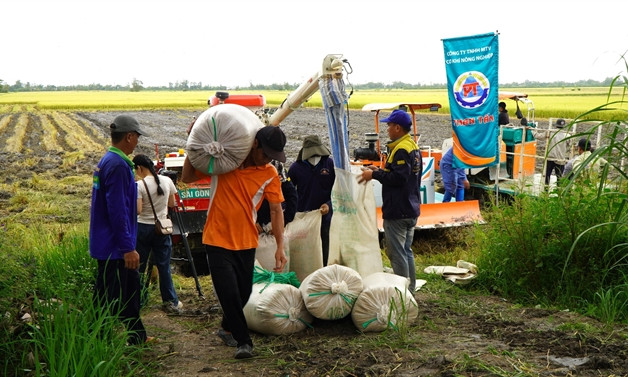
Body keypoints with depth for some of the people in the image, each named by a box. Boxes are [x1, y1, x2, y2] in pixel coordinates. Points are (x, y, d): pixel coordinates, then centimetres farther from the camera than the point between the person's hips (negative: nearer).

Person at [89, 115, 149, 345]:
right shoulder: (117, 165, -20)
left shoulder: (108, 162, 13)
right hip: (113, 248, -11)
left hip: (115, 246, 11)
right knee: (109, 300, -2)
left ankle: (138, 337, 29)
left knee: (131, 288, 19)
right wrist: (128, 248, -22)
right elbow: (118, 211, -24)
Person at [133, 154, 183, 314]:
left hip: (142, 228, -3)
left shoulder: (139, 185, -14)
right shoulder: (167, 181, -1)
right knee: (164, 266, 7)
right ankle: (171, 301, 9)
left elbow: (137, 210, -17)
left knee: (138, 266, 8)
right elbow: (172, 204, 10)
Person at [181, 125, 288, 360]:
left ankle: (227, 329, 38)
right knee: (229, 292, -10)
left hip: (246, 243, 3)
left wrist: (280, 247, -10)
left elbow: (276, 211, -4)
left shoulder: (270, 174, -4)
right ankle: (244, 341, 3)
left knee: (243, 292, 12)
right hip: (218, 240, -3)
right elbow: (187, 178, -1)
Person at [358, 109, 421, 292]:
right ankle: (410, 289, 25)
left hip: (397, 212, -11)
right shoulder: (413, 147, 13)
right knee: (406, 251, 18)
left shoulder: (401, 150, -19)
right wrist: (379, 171, 12)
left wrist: (374, 174, -16)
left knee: (396, 253, -4)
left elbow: (398, 178, -26)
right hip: (411, 210, 11)